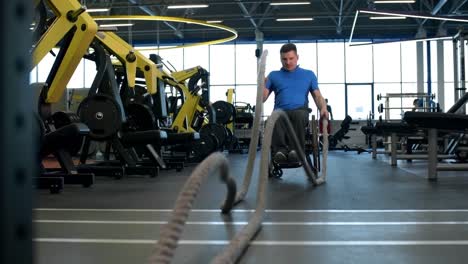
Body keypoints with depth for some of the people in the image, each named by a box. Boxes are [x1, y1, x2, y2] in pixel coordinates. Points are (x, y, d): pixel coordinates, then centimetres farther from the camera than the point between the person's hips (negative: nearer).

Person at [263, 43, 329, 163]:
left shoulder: (309, 74, 22)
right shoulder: (274, 75, 23)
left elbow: (317, 95, 14)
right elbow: (262, 98, 15)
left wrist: (323, 108, -6)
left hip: (300, 111, 0)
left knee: (300, 115, -39)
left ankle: (296, 149, -49)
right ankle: (279, 150, -52)